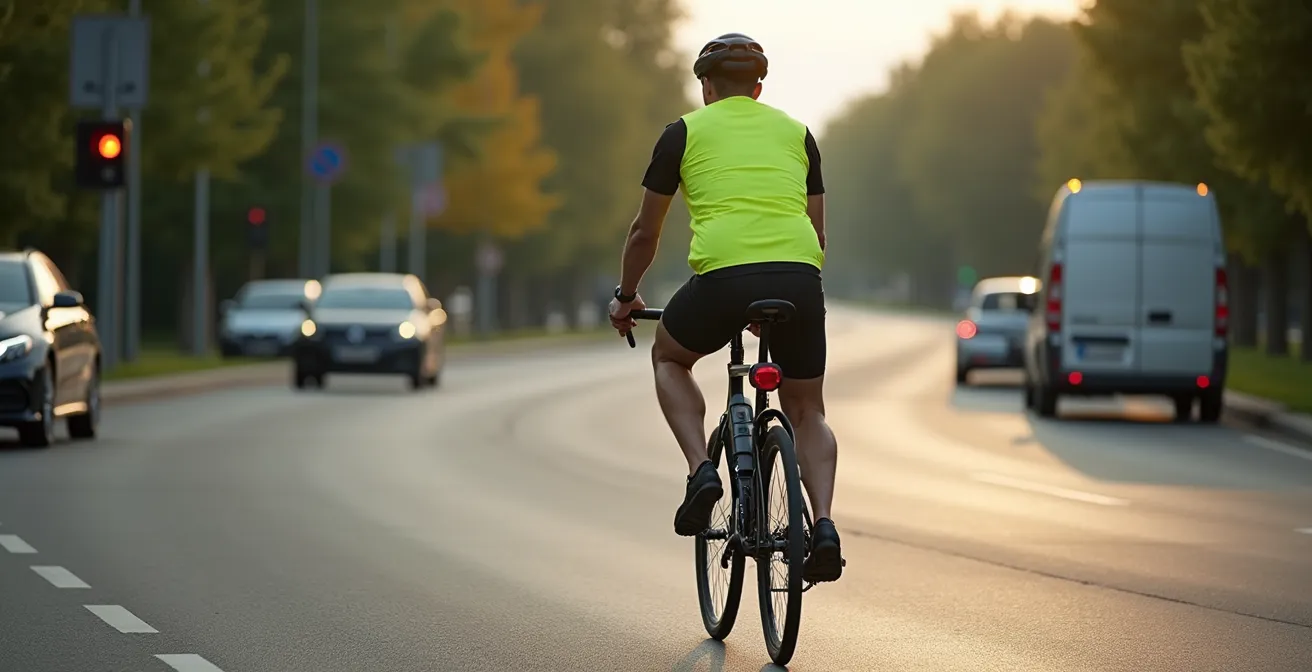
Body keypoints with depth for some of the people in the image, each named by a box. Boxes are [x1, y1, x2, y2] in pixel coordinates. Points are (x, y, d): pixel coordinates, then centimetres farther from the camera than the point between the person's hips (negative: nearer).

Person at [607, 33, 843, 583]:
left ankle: (701, 472, 7)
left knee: (669, 358, 27)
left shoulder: (685, 131, 16)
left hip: (723, 275, -2)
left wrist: (625, 297, 38)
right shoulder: (795, 133, 24)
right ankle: (823, 524, -4)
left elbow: (644, 233, 22)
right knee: (806, 412, 18)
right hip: (799, 277, 2)